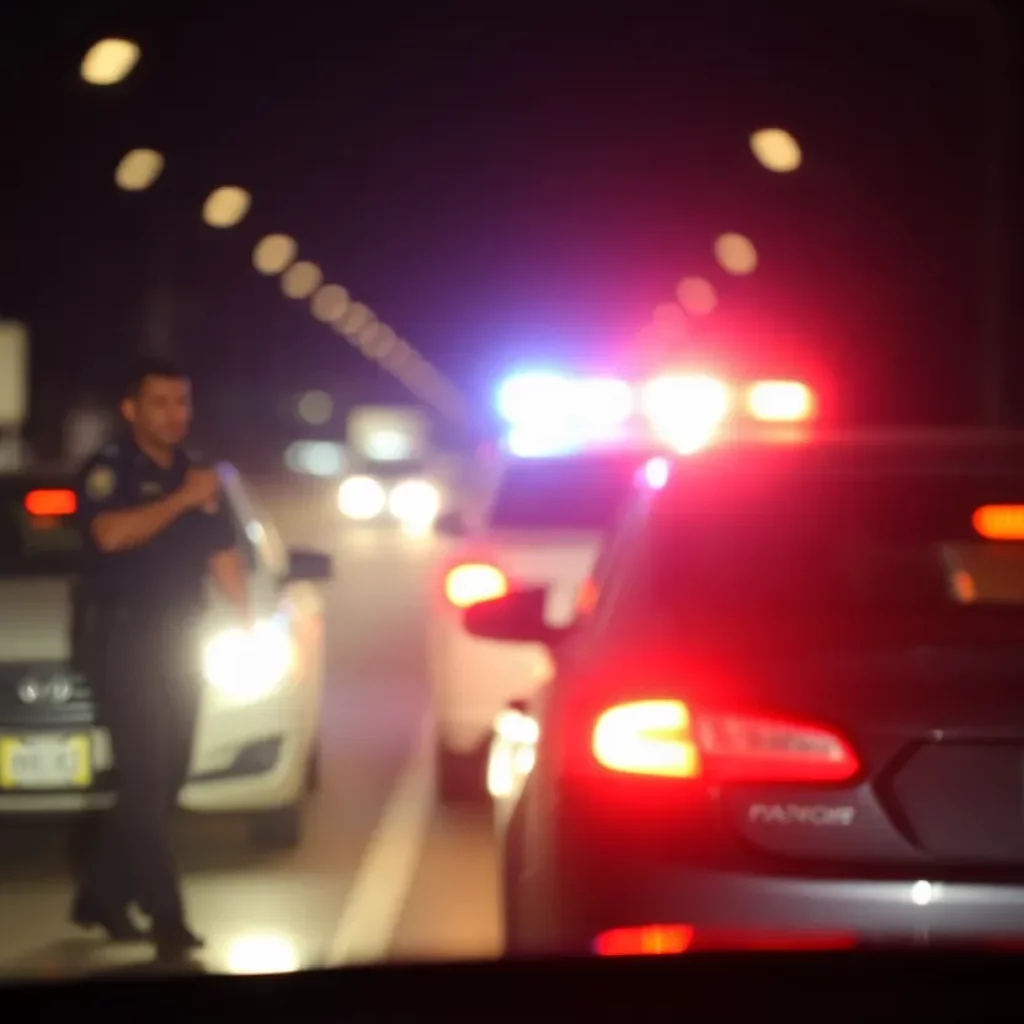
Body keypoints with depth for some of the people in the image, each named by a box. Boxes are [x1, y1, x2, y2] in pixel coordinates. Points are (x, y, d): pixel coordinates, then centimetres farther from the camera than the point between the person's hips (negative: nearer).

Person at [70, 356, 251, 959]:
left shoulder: (198, 477, 16)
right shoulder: (108, 471, -5)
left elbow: (223, 554, 17)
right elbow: (112, 534, -23)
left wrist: (250, 620, 6)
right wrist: (184, 499, -20)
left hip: (178, 639, 7)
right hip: (123, 638, -7)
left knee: (161, 779, 6)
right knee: (146, 779, -12)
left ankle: (101, 896, 18)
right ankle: (166, 917, -15)